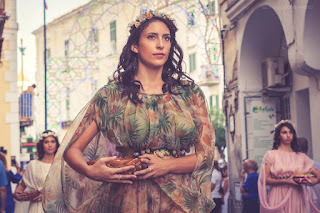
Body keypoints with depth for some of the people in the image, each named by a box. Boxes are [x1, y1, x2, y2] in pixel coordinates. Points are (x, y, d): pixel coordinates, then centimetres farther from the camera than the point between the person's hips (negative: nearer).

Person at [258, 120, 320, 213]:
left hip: (297, 198, 2)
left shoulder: (301, 157, 10)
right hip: (278, 199, -2)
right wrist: (285, 181, -16)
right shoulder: (271, 155, 3)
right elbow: (265, 179, -5)